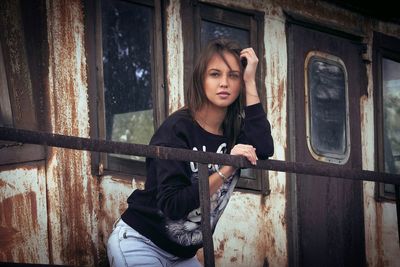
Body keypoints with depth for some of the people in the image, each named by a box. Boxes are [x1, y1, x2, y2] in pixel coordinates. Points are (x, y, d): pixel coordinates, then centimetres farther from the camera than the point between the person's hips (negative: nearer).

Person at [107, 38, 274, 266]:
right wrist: (225, 171, -33)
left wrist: (251, 83, -19)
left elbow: (263, 151, -23)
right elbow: (172, 205, -25)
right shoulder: (178, 128, -18)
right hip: (139, 246, -6)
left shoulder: (235, 130, 0)